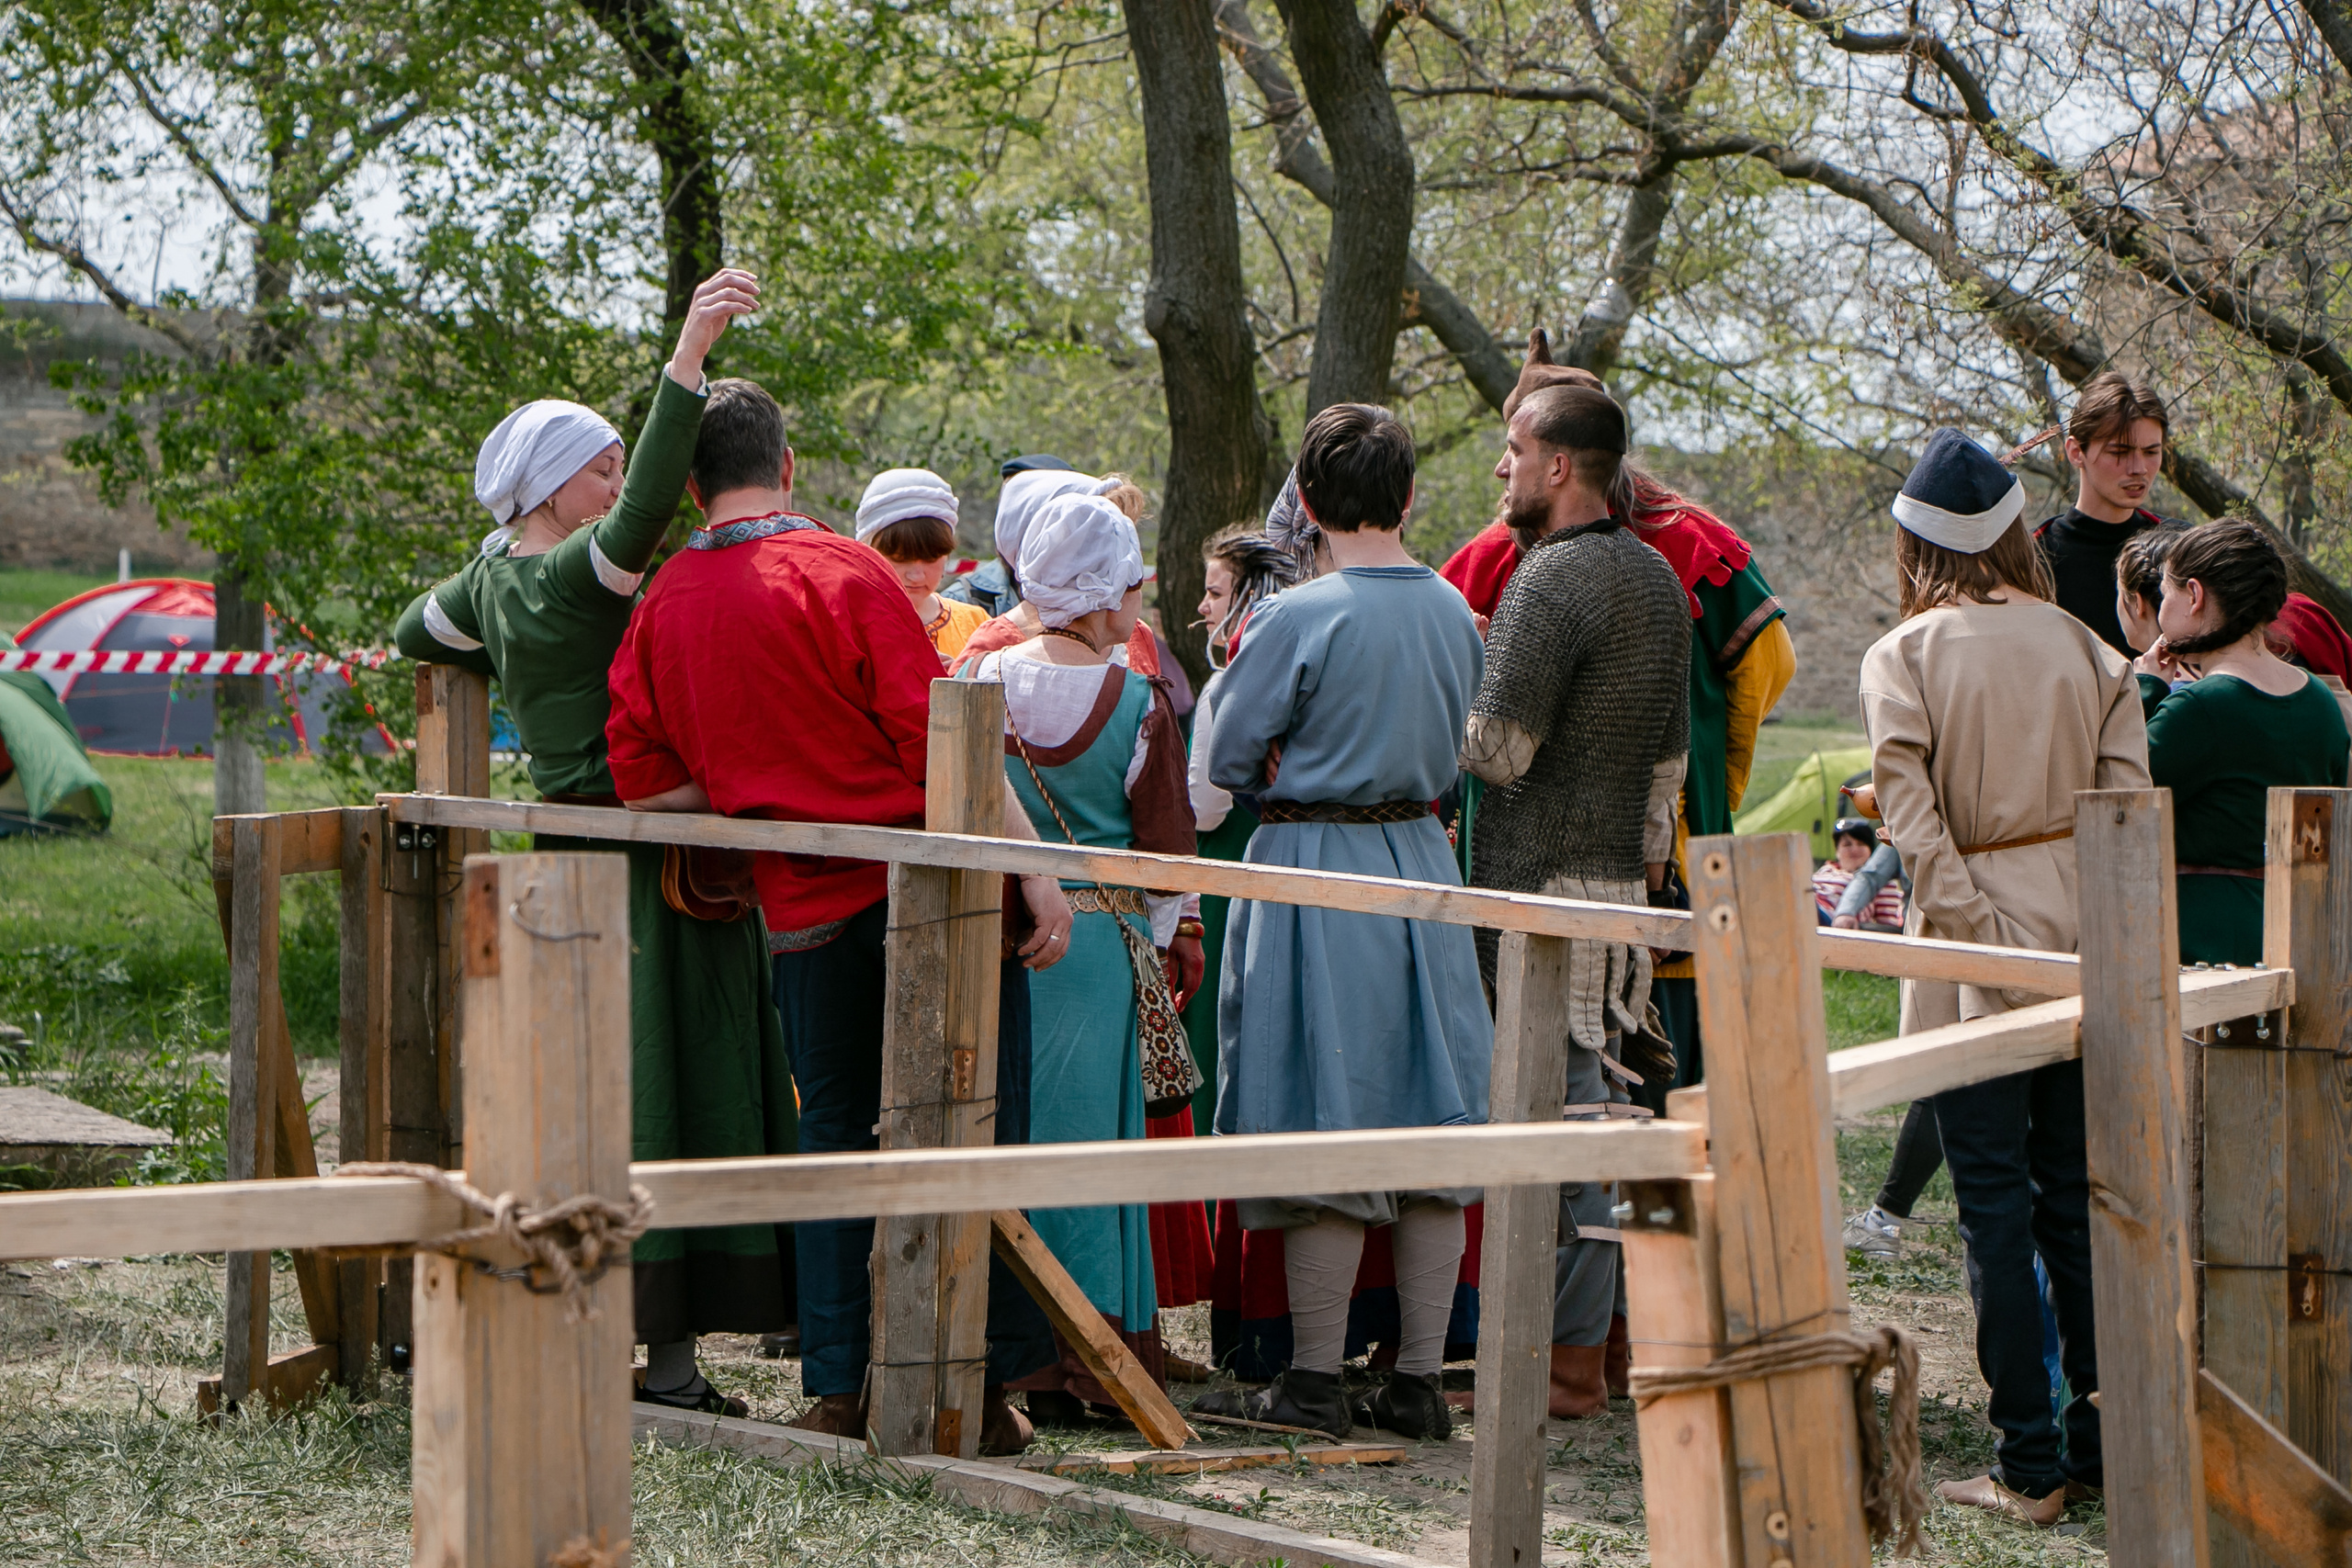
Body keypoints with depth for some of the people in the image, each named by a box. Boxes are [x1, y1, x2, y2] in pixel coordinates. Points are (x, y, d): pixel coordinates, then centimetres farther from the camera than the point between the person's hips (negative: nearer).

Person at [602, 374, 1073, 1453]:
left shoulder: (662, 606, 4)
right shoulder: (841, 572, -10)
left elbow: (648, 784, 6)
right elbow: (941, 742, -13)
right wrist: (1034, 868, -9)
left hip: (801, 907, 5)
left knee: (832, 1131, 14)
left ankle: (835, 1388, 13)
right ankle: (978, 1382, 4)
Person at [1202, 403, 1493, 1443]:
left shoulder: (1297, 618, -14)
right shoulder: (1455, 613, 4)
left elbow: (1228, 759, -8)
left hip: (1311, 872, -6)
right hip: (1421, 861, 6)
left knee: (1323, 1132, -1)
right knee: (1426, 1125, 8)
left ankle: (1313, 1385, 4)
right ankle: (1418, 1382, 12)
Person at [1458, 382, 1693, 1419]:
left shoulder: (1551, 578, -14)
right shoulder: (1658, 576, 14)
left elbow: (1496, 747, -18)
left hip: (1543, 878, -9)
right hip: (1621, 873, 9)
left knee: (1559, 1111, -6)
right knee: (1599, 1103, 15)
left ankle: (1569, 1361, -3)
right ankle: (1609, 1332, 20)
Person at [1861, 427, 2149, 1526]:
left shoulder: (1902, 657, -5)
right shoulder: (2085, 649, 5)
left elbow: (1914, 814, -13)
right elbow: (2128, 805, 0)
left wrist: (1977, 932, -13)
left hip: (1977, 946, -4)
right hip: (2083, 938, 4)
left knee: (1997, 1201, 0)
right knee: (2079, 1192, 12)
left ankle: (2031, 1467, 1)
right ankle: (2104, 1443, 17)